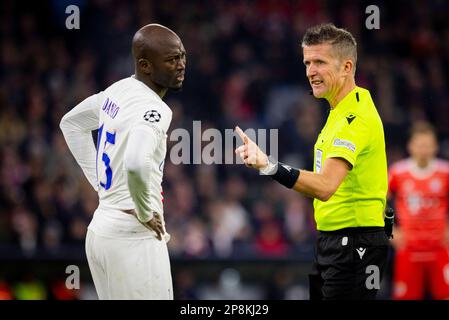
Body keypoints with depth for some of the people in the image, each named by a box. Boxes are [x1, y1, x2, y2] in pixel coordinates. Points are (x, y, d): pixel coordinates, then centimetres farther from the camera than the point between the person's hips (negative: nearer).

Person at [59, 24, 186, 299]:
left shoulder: (118, 91, 8)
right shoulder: (154, 109, -19)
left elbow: (72, 123, 25)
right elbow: (137, 164, -38)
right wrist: (146, 212, -20)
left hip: (99, 232, 9)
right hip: (133, 240, -9)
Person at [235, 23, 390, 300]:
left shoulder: (356, 116, -20)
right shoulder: (339, 112, 13)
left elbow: (325, 186, -33)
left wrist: (270, 166, -44)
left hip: (355, 245, -10)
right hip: (330, 240, 10)